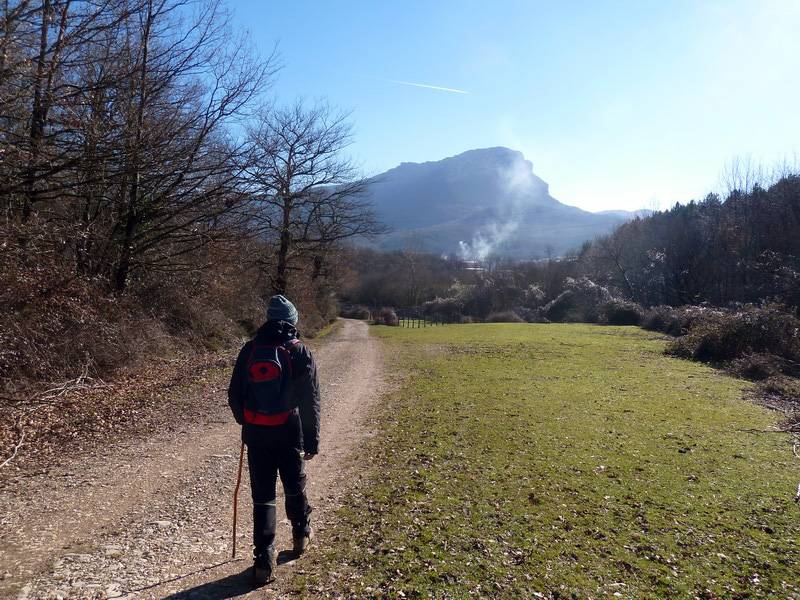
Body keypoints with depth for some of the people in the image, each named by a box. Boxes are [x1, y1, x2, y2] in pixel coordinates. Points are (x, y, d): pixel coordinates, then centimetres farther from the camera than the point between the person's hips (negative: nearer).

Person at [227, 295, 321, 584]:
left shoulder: (249, 350, -1)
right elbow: (310, 402, -8)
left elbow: (234, 396, 5)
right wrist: (312, 441, -1)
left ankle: (264, 561, 8)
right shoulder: (301, 353, -8)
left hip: (256, 435, 1)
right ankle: (301, 535, 40)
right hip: (289, 434, -1)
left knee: (262, 496, 8)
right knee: (295, 487, 20)